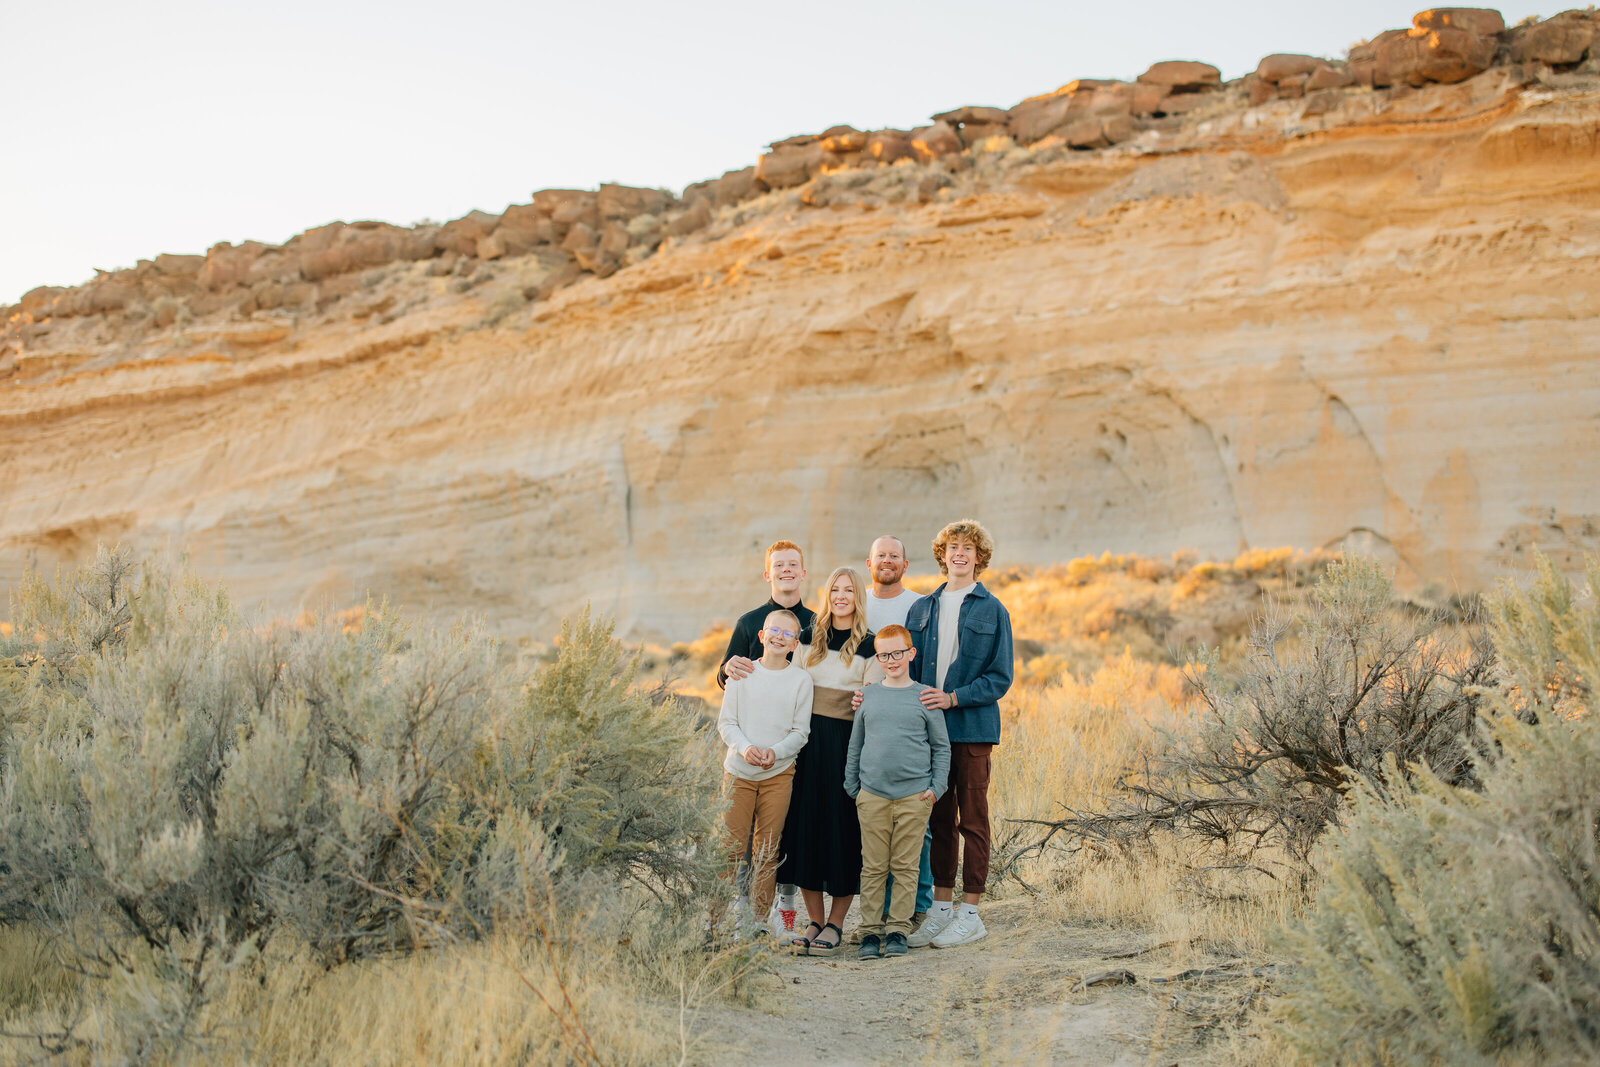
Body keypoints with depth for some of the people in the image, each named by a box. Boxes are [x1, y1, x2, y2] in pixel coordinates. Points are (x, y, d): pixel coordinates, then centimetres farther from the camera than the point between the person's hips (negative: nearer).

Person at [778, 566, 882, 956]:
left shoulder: (870, 645, 0)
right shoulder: (810, 639, 12)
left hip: (847, 742, -4)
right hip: (809, 740, 4)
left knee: (843, 826, -2)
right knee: (806, 822, 3)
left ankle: (835, 924, 8)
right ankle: (814, 920, 13)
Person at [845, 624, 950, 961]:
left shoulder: (925, 697, 4)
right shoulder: (868, 696, 9)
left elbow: (941, 747, 8)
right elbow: (855, 746, 16)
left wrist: (936, 787, -1)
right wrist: (852, 787, 10)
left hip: (914, 796, -1)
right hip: (873, 795, 1)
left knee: (905, 867, 3)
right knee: (873, 866, 3)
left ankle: (898, 930, 10)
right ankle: (870, 931, 10)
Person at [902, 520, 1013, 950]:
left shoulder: (993, 611, 0)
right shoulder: (923, 608, 12)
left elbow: (1000, 677, -3)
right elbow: (910, 667, 15)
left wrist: (954, 698, -15)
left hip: (972, 726, -4)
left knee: (972, 820, 1)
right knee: (940, 819, 9)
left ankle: (969, 913, 7)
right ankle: (940, 908, 16)